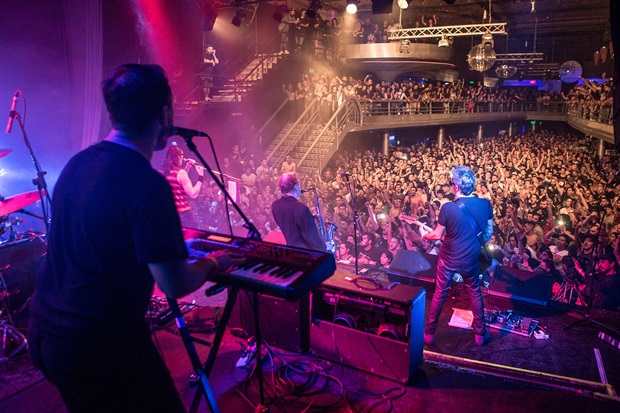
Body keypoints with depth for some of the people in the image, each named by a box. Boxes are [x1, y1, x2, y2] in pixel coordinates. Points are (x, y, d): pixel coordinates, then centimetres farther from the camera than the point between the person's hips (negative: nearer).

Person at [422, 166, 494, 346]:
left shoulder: (448, 208, -22)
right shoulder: (485, 204, -11)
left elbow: (438, 234, -9)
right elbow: (489, 232, 2)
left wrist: (425, 235, 12)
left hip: (448, 259, -2)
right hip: (471, 260, 3)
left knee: (439, 294, 15)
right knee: (475, 293, 24)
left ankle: (429, 333, 27)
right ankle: (480, 334, 33)